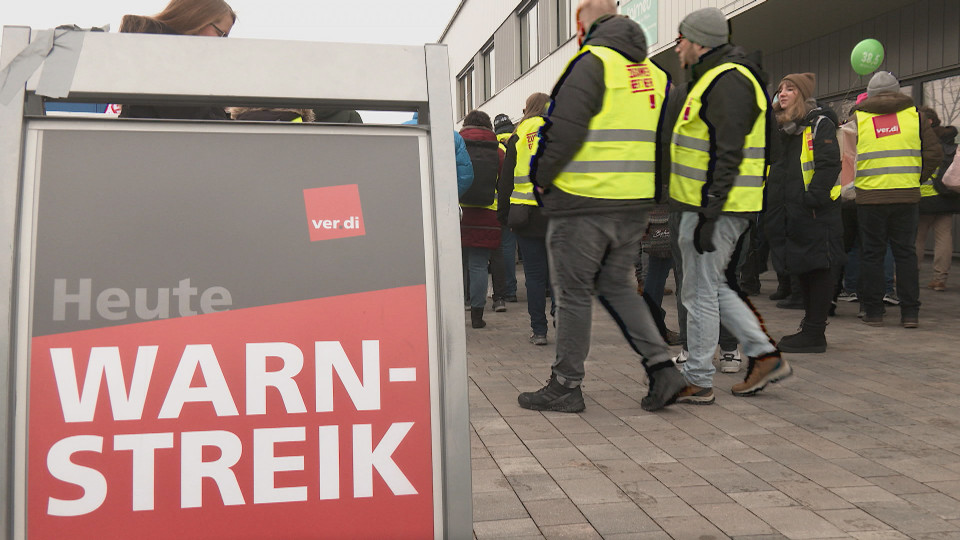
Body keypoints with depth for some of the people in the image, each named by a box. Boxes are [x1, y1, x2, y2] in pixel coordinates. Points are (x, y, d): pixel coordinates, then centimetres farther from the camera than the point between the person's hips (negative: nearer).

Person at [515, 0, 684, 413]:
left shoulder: (592, 62, -9)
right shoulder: (654, 73, 16)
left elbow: (565, 130, -17)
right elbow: (660, 138, 16)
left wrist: (542, 177, -4)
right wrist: (648, 191, 19)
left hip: (583, 201, -7)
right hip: (636, 205, 7)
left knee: (573, 292, 3)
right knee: (616, 285, 18)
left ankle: (566, 386, 12)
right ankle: (662, 367, 9)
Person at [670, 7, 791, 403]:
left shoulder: (728, 81, -15)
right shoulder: (714, 79, 19)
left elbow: (728, 155, -22)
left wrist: (708, 216, -24)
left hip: (715, 209, -11)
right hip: (708, 206, 11)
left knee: (700, 293, -2)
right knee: (712, 287, 16)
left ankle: (697, 382, 8)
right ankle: (764, 355, 20)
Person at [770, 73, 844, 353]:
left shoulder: (820, 124, -7)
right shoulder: (785, 128, 18)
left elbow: (829, 165, -17)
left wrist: (812, 198, -21)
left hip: (819, 212, -9)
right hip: (796, 212, 9)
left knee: (819, 268, -4)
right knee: (803, 268, 13)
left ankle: (815, 334, 1)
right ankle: (810, 328, 24)